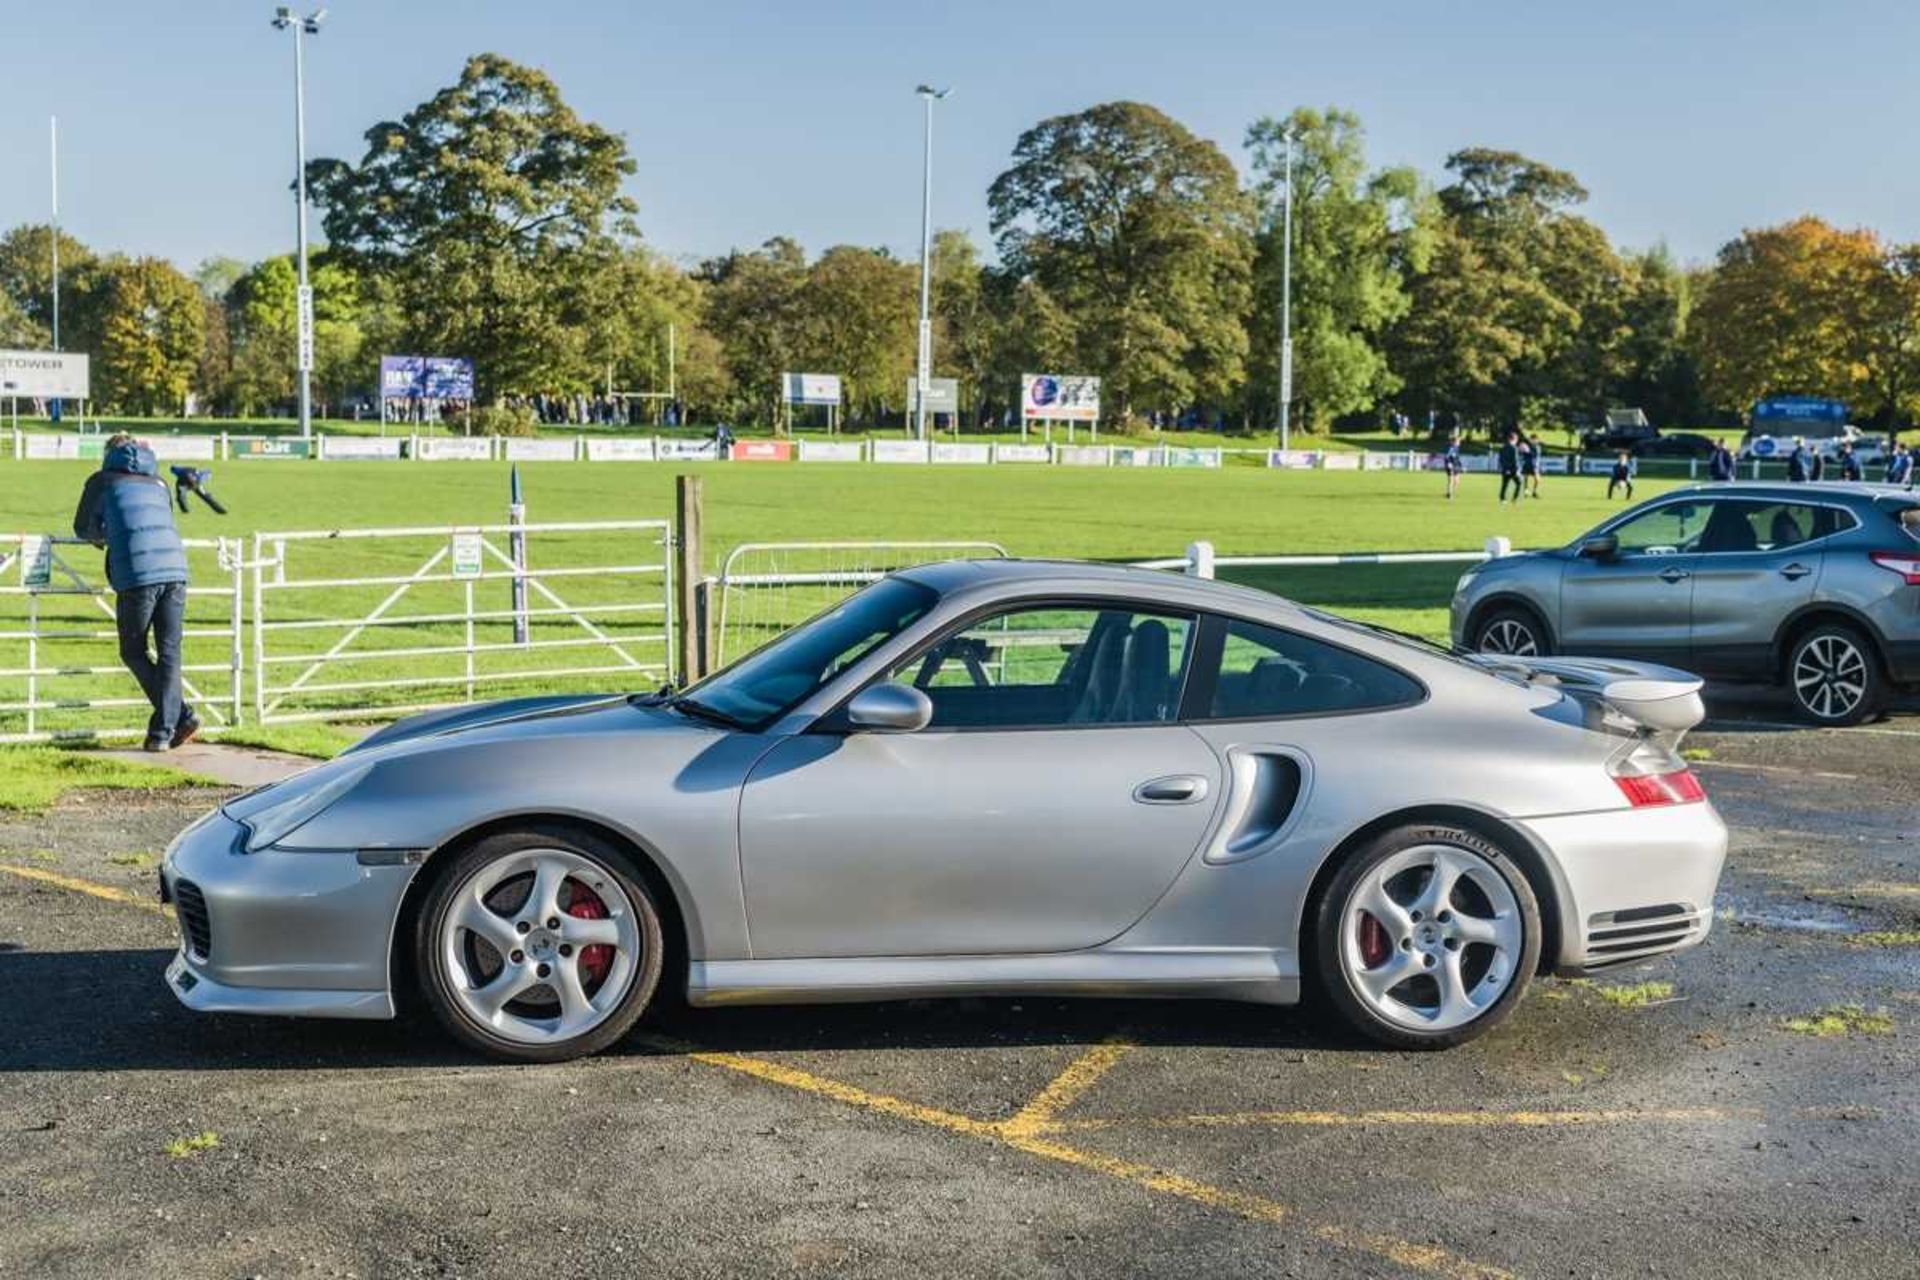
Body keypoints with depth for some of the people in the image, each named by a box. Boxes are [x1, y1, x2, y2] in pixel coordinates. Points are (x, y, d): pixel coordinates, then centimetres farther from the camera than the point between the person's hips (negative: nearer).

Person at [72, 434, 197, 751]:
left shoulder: (103, 480, 15)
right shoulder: (159, 484, 25)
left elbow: (83, 528, 25)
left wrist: (102, 538, 47)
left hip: (137, 575, -3)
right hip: (175, 570, 4)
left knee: (133, 653, 10)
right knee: (169, 653, 7)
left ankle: (181, 715, -1)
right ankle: (162, 731, 0)